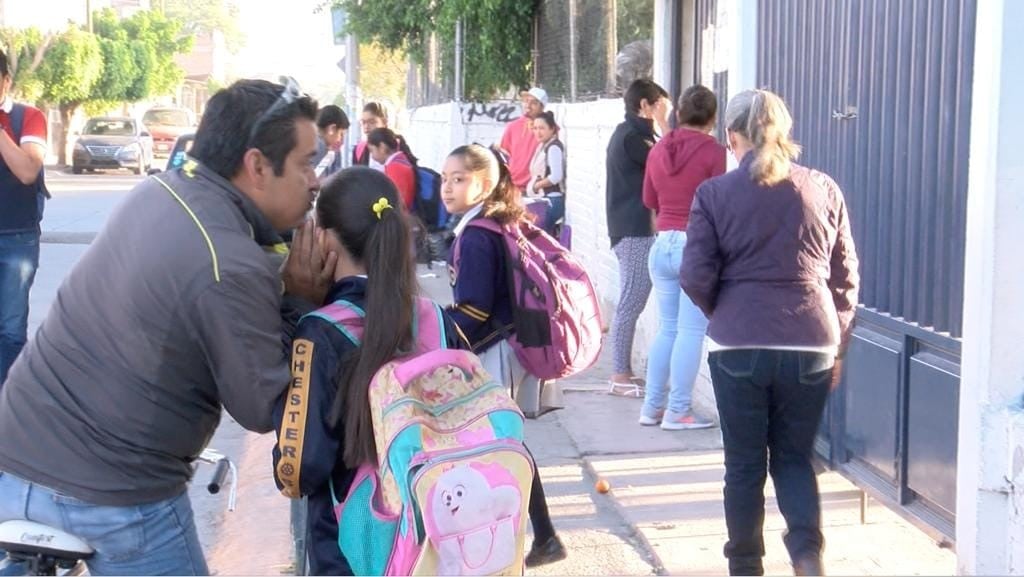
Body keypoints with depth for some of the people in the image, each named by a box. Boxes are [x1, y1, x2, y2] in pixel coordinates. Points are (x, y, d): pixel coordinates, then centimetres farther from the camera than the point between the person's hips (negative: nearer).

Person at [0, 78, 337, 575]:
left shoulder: (157, 191, -1)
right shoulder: (232, 270, -23)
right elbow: (264, 411, -15)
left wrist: (280, 288, 0)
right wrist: (301, 303, -7)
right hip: (107, 495, -7)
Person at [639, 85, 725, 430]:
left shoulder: (658, 149, 7)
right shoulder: (713, 151, -10)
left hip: (662, 244, 6)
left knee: (666, 328, 14)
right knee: (691, 330, -1)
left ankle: (652, 407, 16)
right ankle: (677, 411, 0)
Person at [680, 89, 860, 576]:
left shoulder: (714, 194, -3)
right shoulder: (823, 190, 4)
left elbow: (696, 277, -4)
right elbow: (846, 277, 7)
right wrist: (837, 345, 17)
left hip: (739, 345, -2)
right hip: (811, 344, 2)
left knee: (744, 463, 11)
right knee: (794, 458, 16)